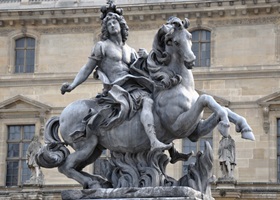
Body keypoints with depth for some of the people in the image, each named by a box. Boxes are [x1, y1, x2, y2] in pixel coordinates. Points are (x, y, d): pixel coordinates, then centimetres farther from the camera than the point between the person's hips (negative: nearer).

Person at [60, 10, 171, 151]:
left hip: (134, 85, 7)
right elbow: (87, 69, 8)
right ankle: (154, 142, -52)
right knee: (147, 101, -32)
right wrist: (72, 85, -2)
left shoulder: (130, 51, 26)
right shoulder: (102, 46, 11)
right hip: (118, 87, -7)